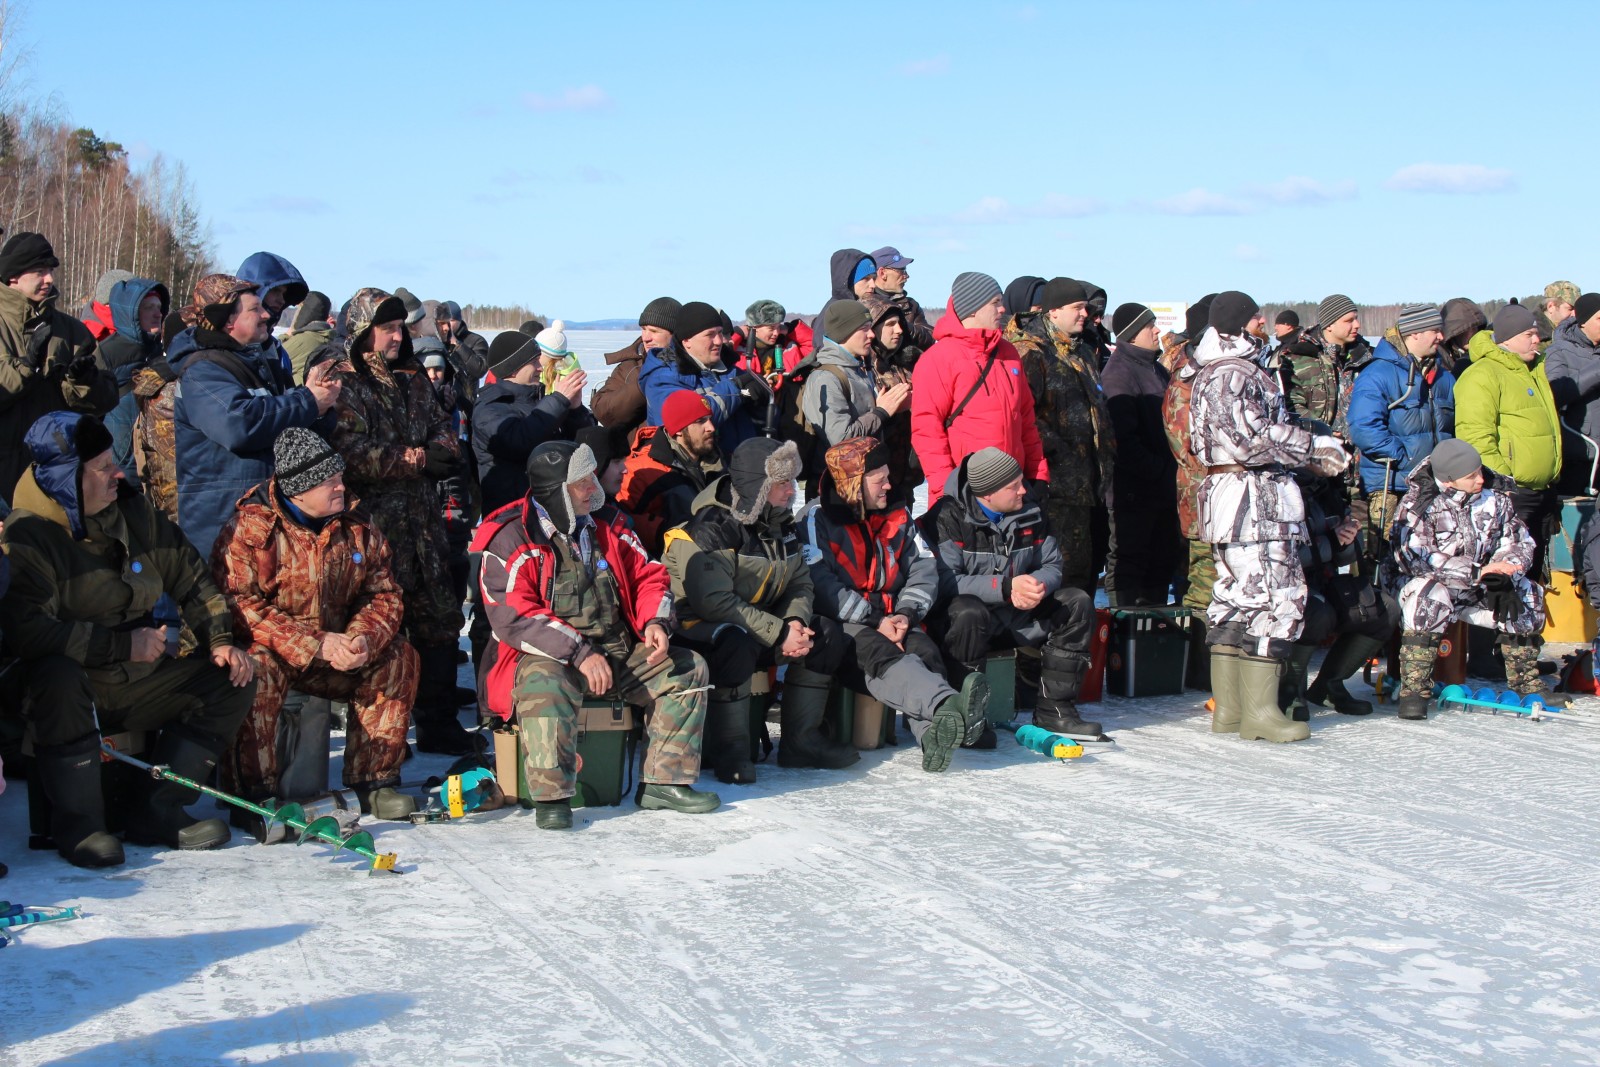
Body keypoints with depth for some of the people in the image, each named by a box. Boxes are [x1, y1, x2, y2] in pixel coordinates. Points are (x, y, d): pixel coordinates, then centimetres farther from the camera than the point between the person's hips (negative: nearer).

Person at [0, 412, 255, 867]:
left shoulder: (134, 513, 4)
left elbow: (192, 578, 14)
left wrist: (220, 640, -1)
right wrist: (123, 646, -27)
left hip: (138, 684, 6)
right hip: (71, 691, -6)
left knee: (234, 680, -5)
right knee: (58, 676, -39)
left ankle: (156, 811, -4)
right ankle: (77, 824, -22)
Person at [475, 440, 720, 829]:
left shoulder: (606, 529, 9)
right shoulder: (510, 539, -11)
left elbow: (648, 576, 17)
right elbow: (513, 617, -19)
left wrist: (655, 622, -5)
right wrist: (579, 654, -25)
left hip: (618, 656, 6)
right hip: (550, 659, -6)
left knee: (688, 669, -6)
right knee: (546, 684, -39)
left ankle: (663, 782, -4)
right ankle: (552, 796, -29)